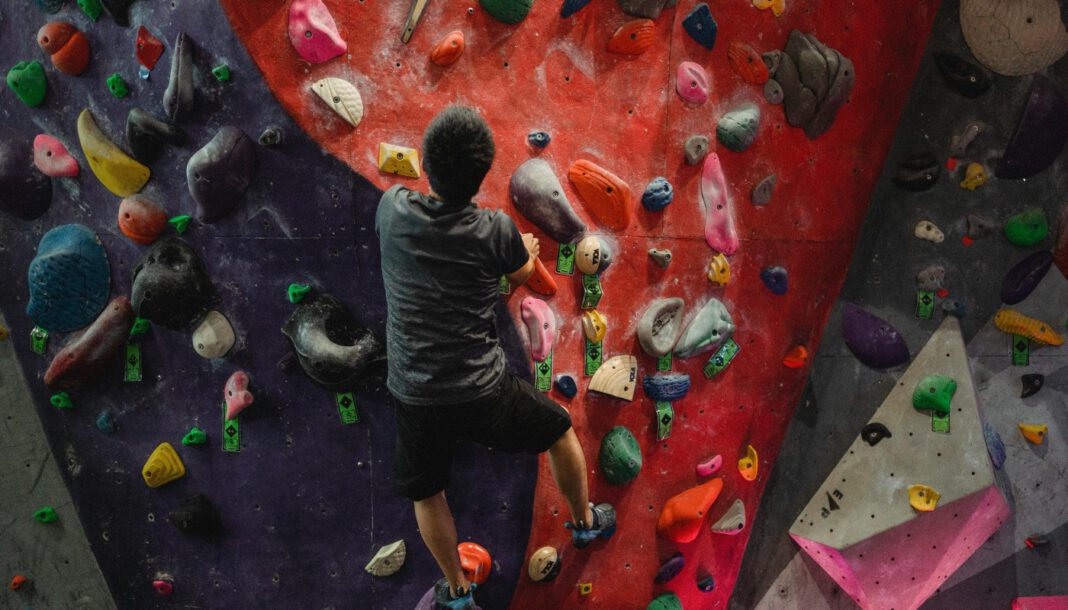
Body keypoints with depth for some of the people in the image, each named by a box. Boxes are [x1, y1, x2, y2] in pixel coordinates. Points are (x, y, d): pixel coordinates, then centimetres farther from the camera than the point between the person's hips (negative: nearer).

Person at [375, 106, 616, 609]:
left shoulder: (393, 209, -7)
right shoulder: (496, 231, -13)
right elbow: (522, 273, 9)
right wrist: (528, 249, 32)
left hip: (412, 396, 2)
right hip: (481, 393, -2)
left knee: (425, 494, 25)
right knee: (561, 430, 25)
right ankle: (585, 522, 45)